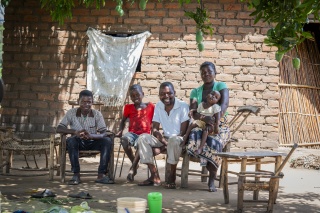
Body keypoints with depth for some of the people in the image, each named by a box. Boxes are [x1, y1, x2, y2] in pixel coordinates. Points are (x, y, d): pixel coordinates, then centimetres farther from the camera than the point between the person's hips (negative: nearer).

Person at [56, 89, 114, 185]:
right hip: (78, 142, -1)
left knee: (108, 141, -26)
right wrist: (74, 132, -31)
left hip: (92, 142, 1)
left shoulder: (97, 114, -4)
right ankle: (76, 174, -30)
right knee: (70, 140, -34)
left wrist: (91, 136, -35)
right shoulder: (71, 113, -6)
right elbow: (59, 128, -13)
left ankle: (101, 174, -25)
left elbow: (104, 133, -13)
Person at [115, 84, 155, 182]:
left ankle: (133, 168, -15)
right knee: (124, 139, -35)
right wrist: (120, 131, 8)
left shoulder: (150, 106, 9)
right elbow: (123, 120, 24)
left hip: (145, 134, -2)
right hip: (132, 133, 2)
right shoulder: (128, 108, 14)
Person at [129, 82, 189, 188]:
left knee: (174, 140, -40)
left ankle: (172, 175, -24)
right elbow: (155, 129, 4)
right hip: (164, 139, 6)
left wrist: (168, 143, -27)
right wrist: (163, 140, -19)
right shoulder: (158, 106, 6)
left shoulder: (183, 106, -10)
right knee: (143, 138, -16)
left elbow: (183, 131, -15)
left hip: (179, 140, -5)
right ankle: (154, 176, -19)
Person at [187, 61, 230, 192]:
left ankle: (211, 180, -25)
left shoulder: (221, 86, 4)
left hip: (220, 126, -2)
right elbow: (193, 112, -3)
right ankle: (213, 166, -22)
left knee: (214, 142, -36)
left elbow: (225, 103, -16)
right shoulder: (196, 92, 12)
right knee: (193, 137, -34)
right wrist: (203, 118, -28)